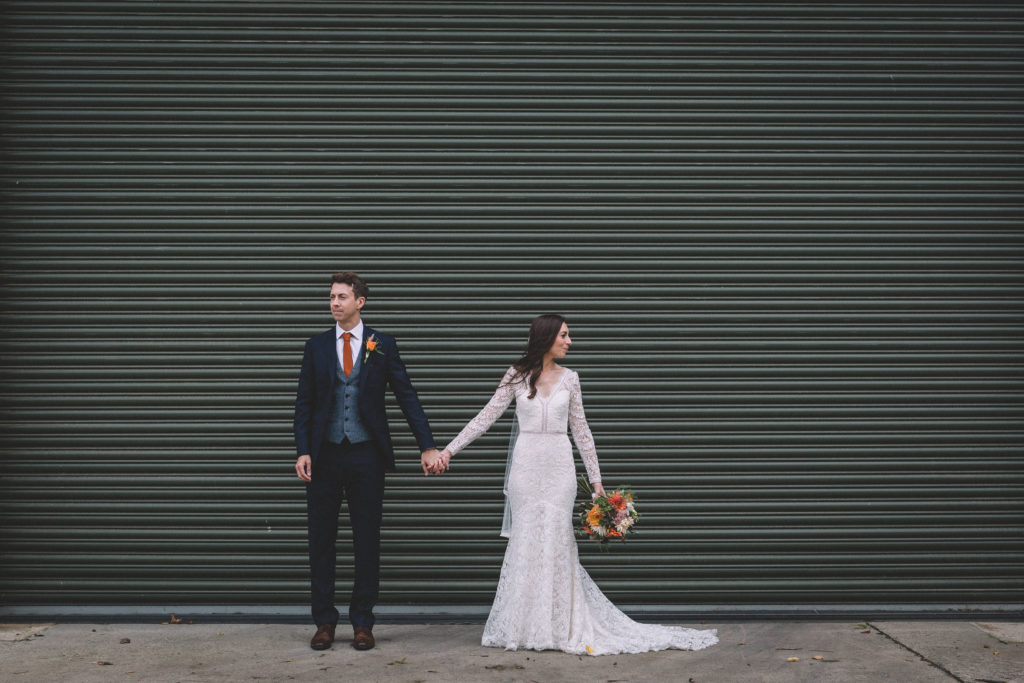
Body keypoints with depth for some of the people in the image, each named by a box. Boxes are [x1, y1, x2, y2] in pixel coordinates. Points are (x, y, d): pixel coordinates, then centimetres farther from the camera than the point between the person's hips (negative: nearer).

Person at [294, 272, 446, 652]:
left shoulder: (382, 346, 2)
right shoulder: (316, 347, 7)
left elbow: (407, 398, 1)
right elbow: (304, 403, 5)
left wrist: (427, 447, -7)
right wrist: (302, 452, -6)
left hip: (367, 455, -1)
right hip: (325, 456, 1)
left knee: (367, 541, 4)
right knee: (321, 541, 4)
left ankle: (362, 622, 14)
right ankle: (324, 621, 14)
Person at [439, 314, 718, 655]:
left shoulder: (568, 378, 6)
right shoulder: (517, 375, 0)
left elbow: (580, 429, 9)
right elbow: (487, 416, 1)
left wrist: (595, 477, 8)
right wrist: (451, 448, -5)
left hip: (559, 466, 1)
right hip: (526, 465, -1)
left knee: (556, 541, 0)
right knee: (526, 541, 2)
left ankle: (561, 625, 8)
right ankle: (526, 626, 12)